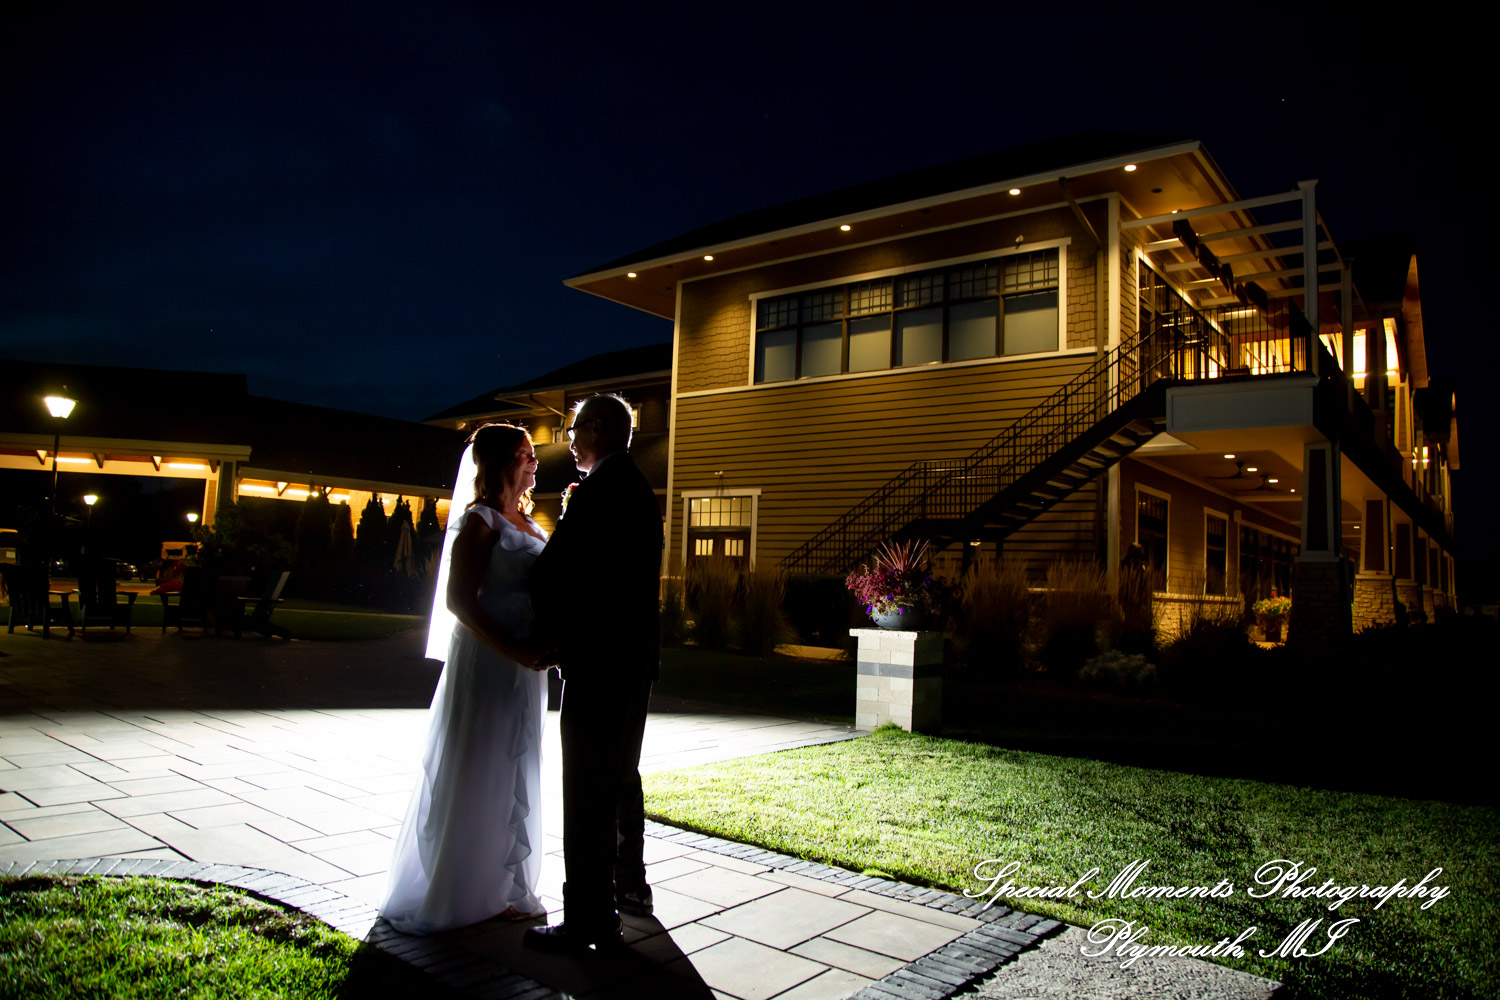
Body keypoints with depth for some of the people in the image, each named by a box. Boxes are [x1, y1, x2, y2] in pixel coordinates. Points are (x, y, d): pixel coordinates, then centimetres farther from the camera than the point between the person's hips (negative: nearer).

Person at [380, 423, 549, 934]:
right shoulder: (480, 521, -11)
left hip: (524, 670, 8)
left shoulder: (530, 524, 13)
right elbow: (459, 599, -18)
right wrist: (517, 651, -23)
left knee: (512, 780, 15)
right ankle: (450, 894, 18)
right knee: (471, 780, 2)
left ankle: (501, 888, 29)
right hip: (484, 665, -8)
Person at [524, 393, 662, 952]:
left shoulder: (599, 490, -16)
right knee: (622, 777, 21)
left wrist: (550, 635, -1)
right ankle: (629, 887, 35)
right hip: (635, 655, 10)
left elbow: (552, 572, -18)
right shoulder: (639, 489, 14)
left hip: (599, 659, -10)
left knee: (588, 790, -3)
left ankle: (589, 917, 5)